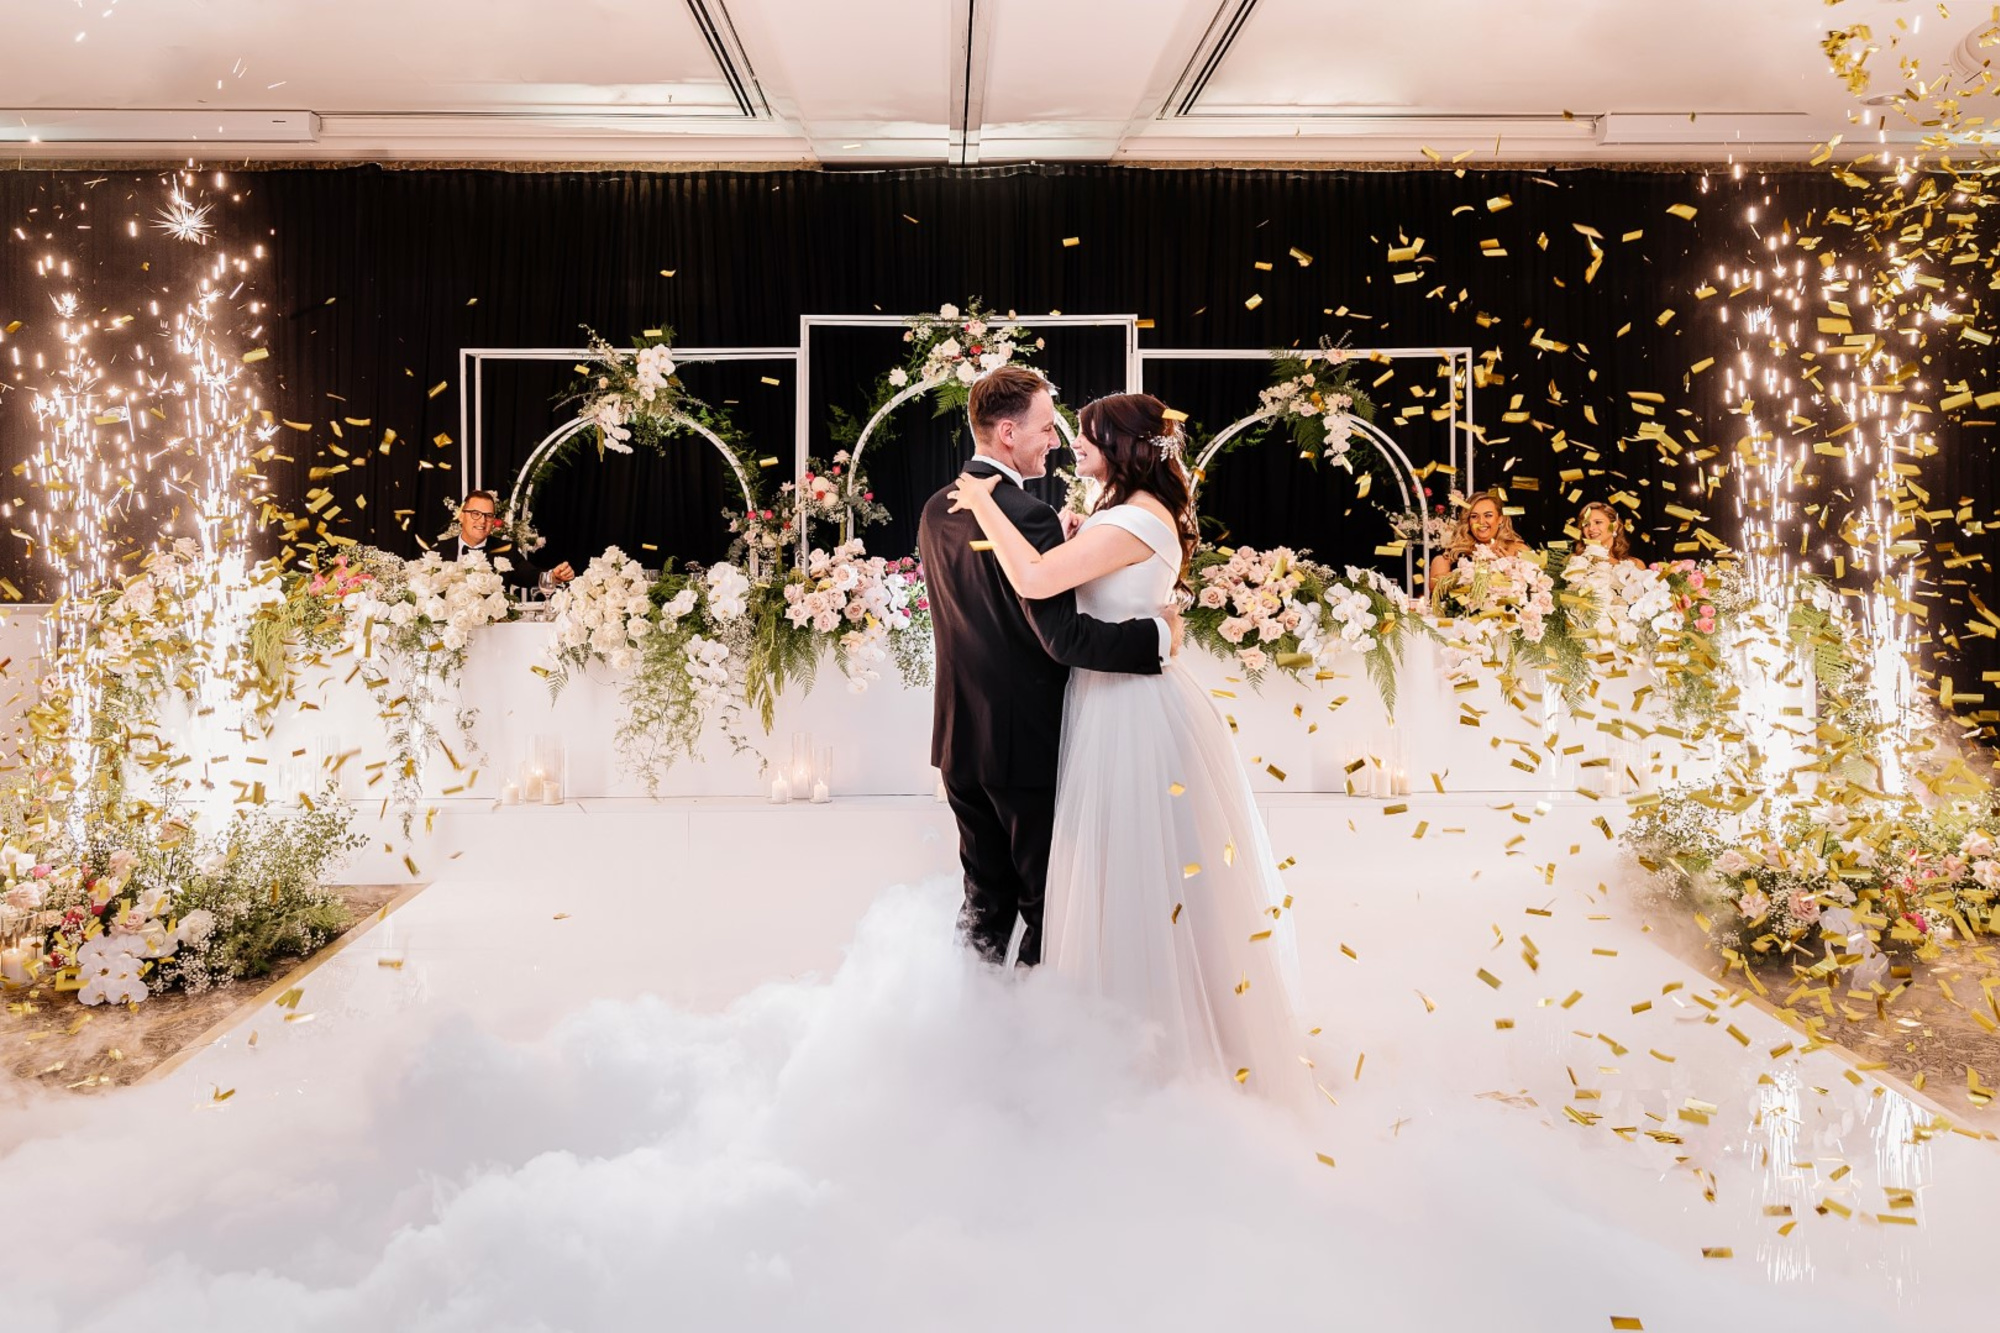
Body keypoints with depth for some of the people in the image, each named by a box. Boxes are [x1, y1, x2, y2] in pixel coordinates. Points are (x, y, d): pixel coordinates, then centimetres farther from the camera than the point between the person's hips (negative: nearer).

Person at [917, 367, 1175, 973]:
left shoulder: (937, 510, 6)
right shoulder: (1026, 516, -21)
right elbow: (1063, 637, -27)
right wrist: (1157, 634, -19)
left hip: (960, 740, 8)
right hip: (1026, 742, -8)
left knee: (985, 894, 18)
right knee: (1046, 900, 7)